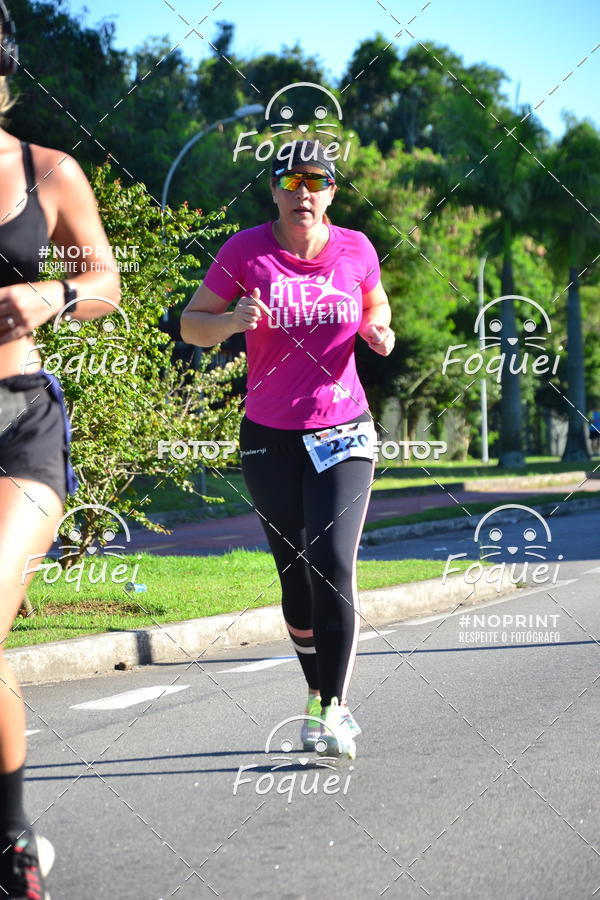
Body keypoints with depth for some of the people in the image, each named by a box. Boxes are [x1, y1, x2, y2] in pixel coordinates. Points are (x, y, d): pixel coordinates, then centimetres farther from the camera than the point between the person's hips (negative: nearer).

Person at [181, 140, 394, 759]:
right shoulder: (246, 250, -5)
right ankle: (318, 695, 24)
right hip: (270, 437, 0)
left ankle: (331, 710, -12)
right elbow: (191, 324, 0)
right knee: (296, 576, 5)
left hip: (343, 433, 0)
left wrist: (379, 332, -4)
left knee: (334, 567, -15)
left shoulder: (355, 249, 0)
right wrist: (231, 322, -22)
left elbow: (375, 307, 19)